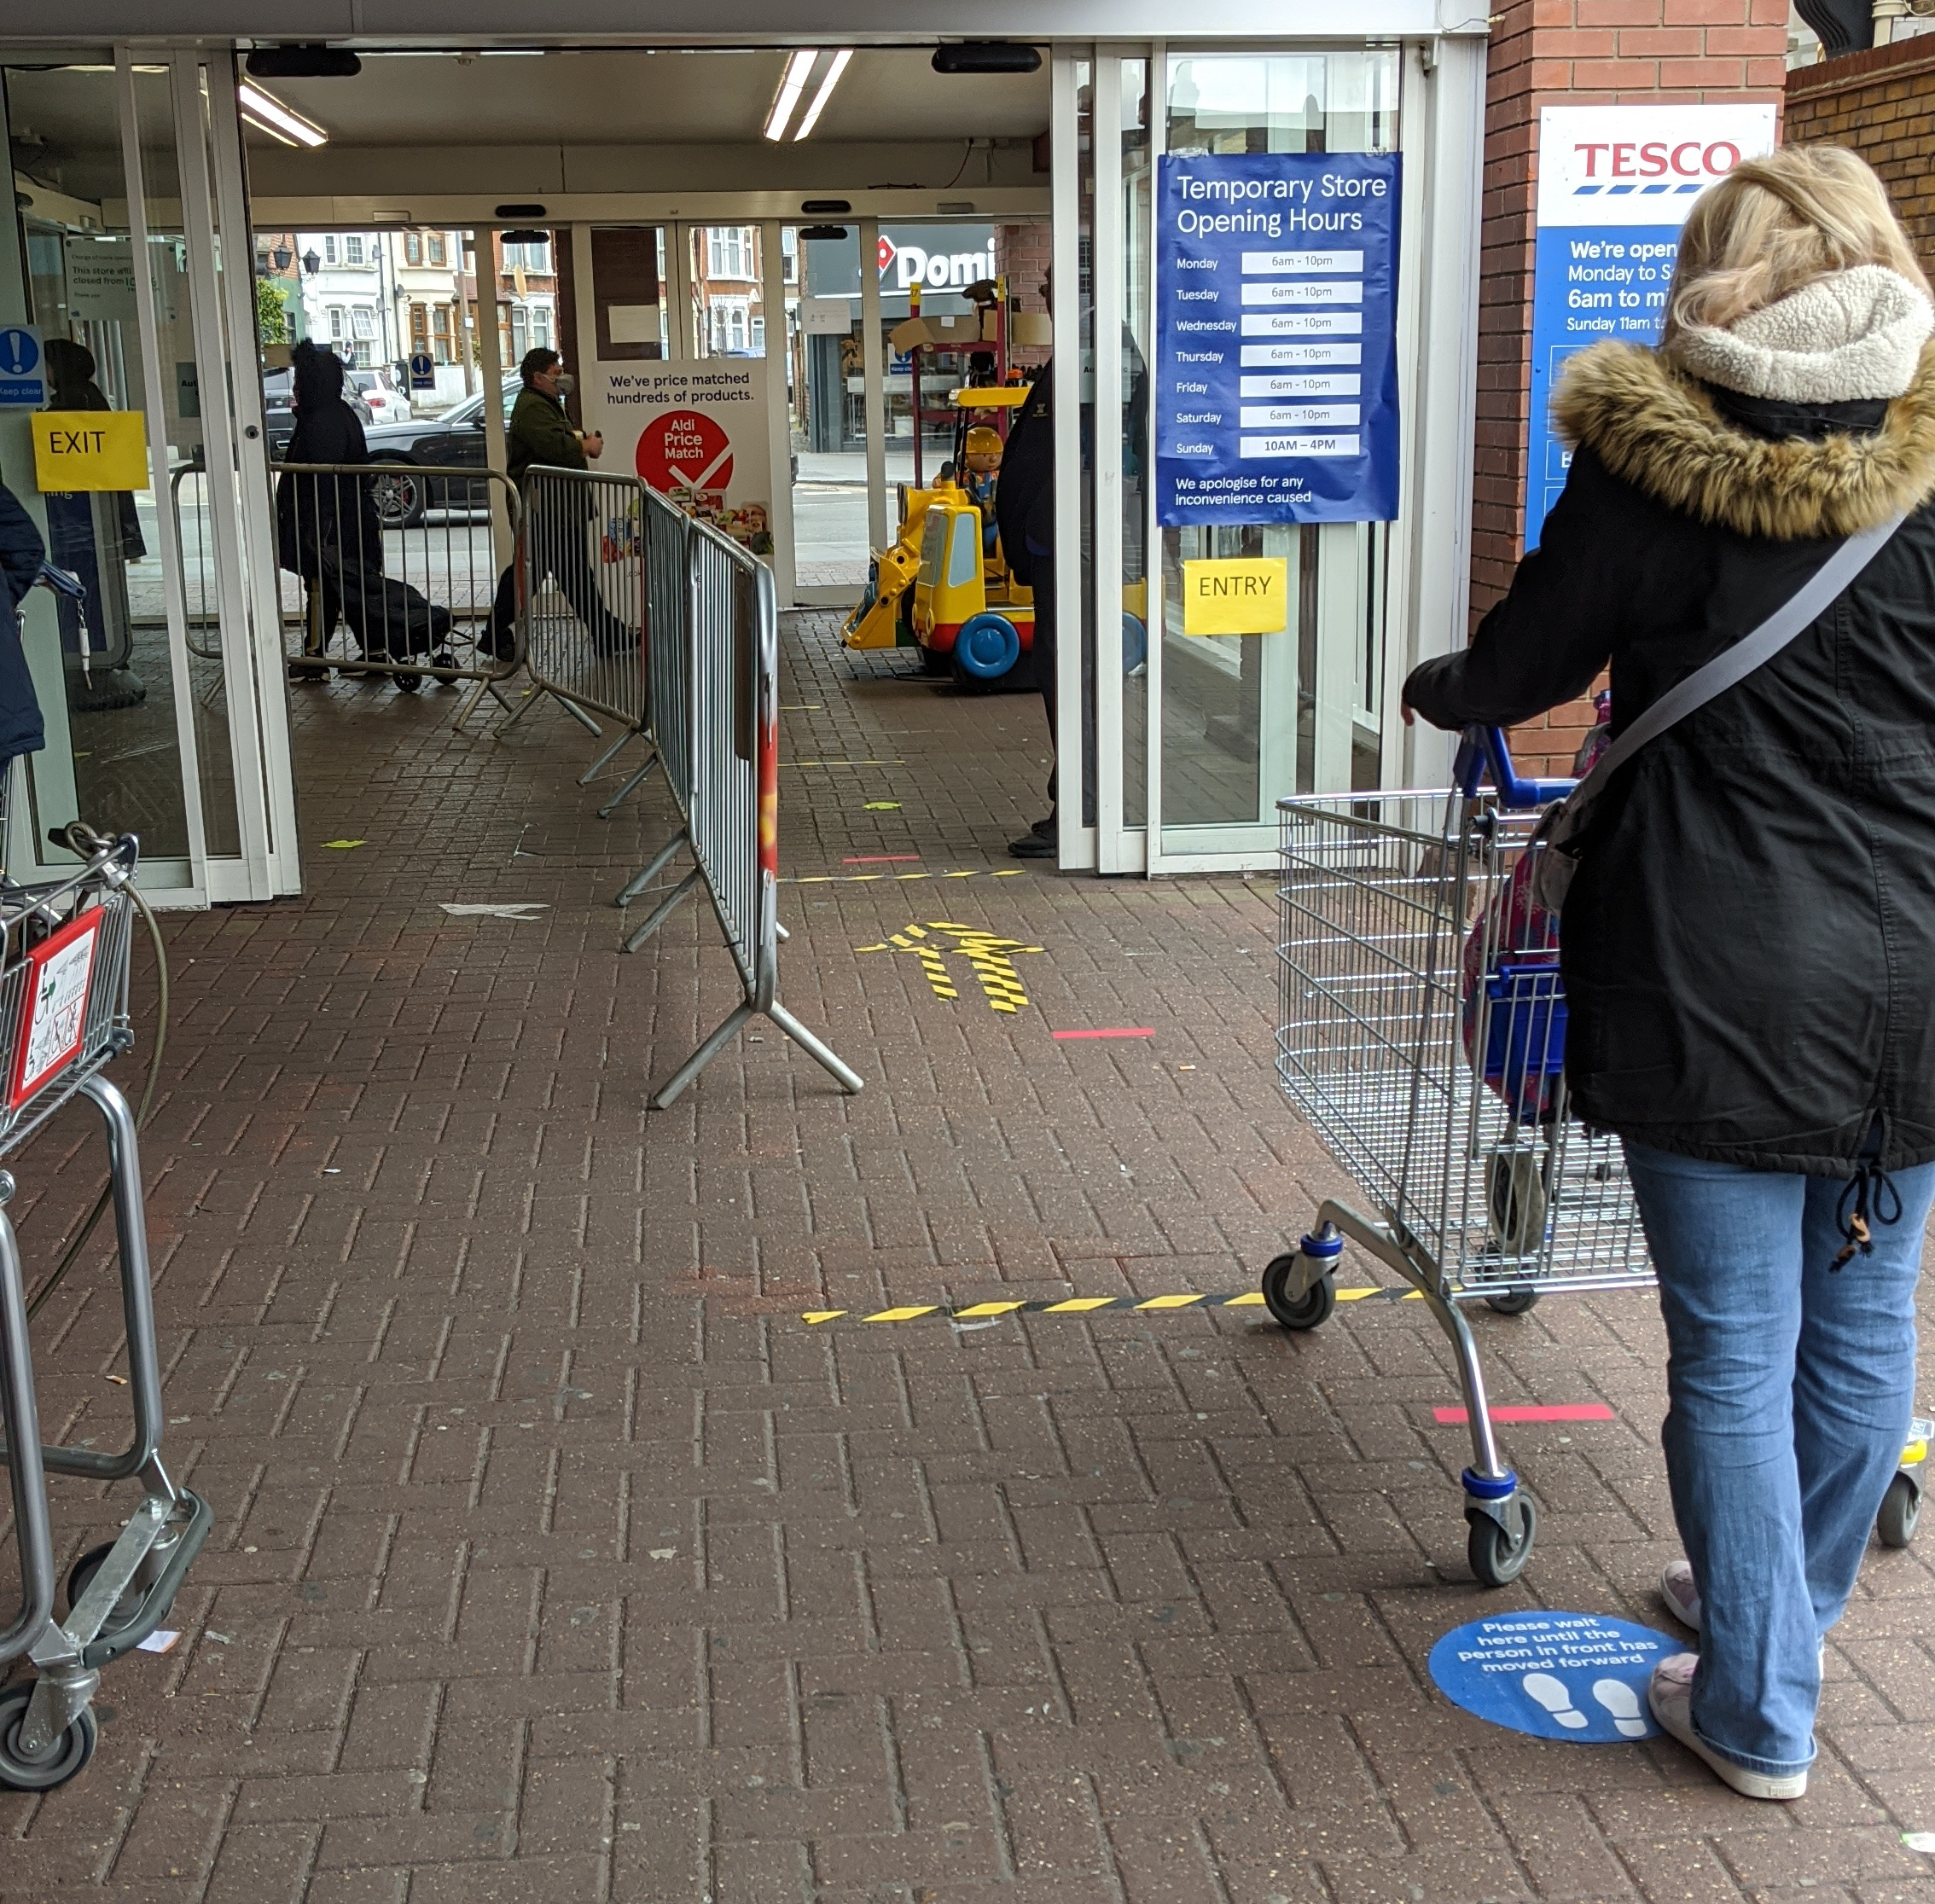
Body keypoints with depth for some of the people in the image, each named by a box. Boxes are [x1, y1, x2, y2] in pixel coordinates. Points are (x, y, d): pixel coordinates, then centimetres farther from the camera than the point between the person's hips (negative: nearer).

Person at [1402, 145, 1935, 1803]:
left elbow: (1514, 672, 4)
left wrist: (1434, 691, 25)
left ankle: (1760, 1710, 16)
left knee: (1735, 1352, 5)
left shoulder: (1648, 478, -7)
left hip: (1724, 983, -4)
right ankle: (1786, 1603, 40)